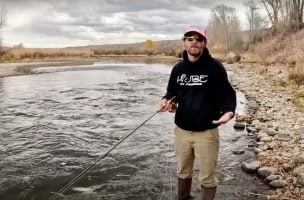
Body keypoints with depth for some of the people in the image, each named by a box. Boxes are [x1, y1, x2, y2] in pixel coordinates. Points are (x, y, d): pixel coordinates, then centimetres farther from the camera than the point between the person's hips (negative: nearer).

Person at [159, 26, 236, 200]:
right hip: (181, 130, 4)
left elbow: (228, 95, -6)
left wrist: (229, 111, -26)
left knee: (207, 177, 8)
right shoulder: (178, 68, 4)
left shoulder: (215, 67, -9)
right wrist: (167, 100, -7)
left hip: (207, 132, -4)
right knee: (183, 172, 22)